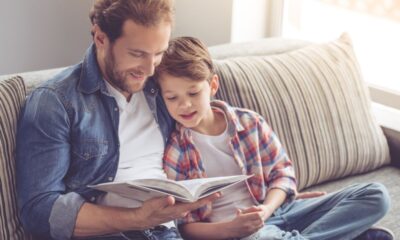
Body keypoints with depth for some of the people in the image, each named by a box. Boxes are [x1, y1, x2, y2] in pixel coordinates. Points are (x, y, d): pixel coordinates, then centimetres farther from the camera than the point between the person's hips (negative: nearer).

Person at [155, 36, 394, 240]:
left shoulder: (250, 122, 3)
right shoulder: (171, 152, -6)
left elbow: (282, 172, 9)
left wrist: (267, 208, -12)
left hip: (274, 210, 5)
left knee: (376, 195, -3)